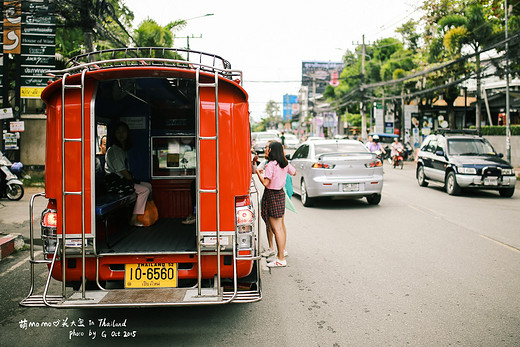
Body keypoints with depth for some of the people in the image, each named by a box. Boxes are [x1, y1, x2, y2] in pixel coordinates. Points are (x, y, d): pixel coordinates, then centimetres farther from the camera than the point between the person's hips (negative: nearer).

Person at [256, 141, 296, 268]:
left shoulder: (271, 164, -17)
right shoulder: (285, 163, 7)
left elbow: (265, 183, -21)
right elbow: (294, 173, 24)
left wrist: (258, 172, -6)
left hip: (272, 195, -8)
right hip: (281, 193, 8)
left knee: (276, 229, -4)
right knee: (280, 227, 16)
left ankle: (281, 259, -1)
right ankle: (282, 252, 25)